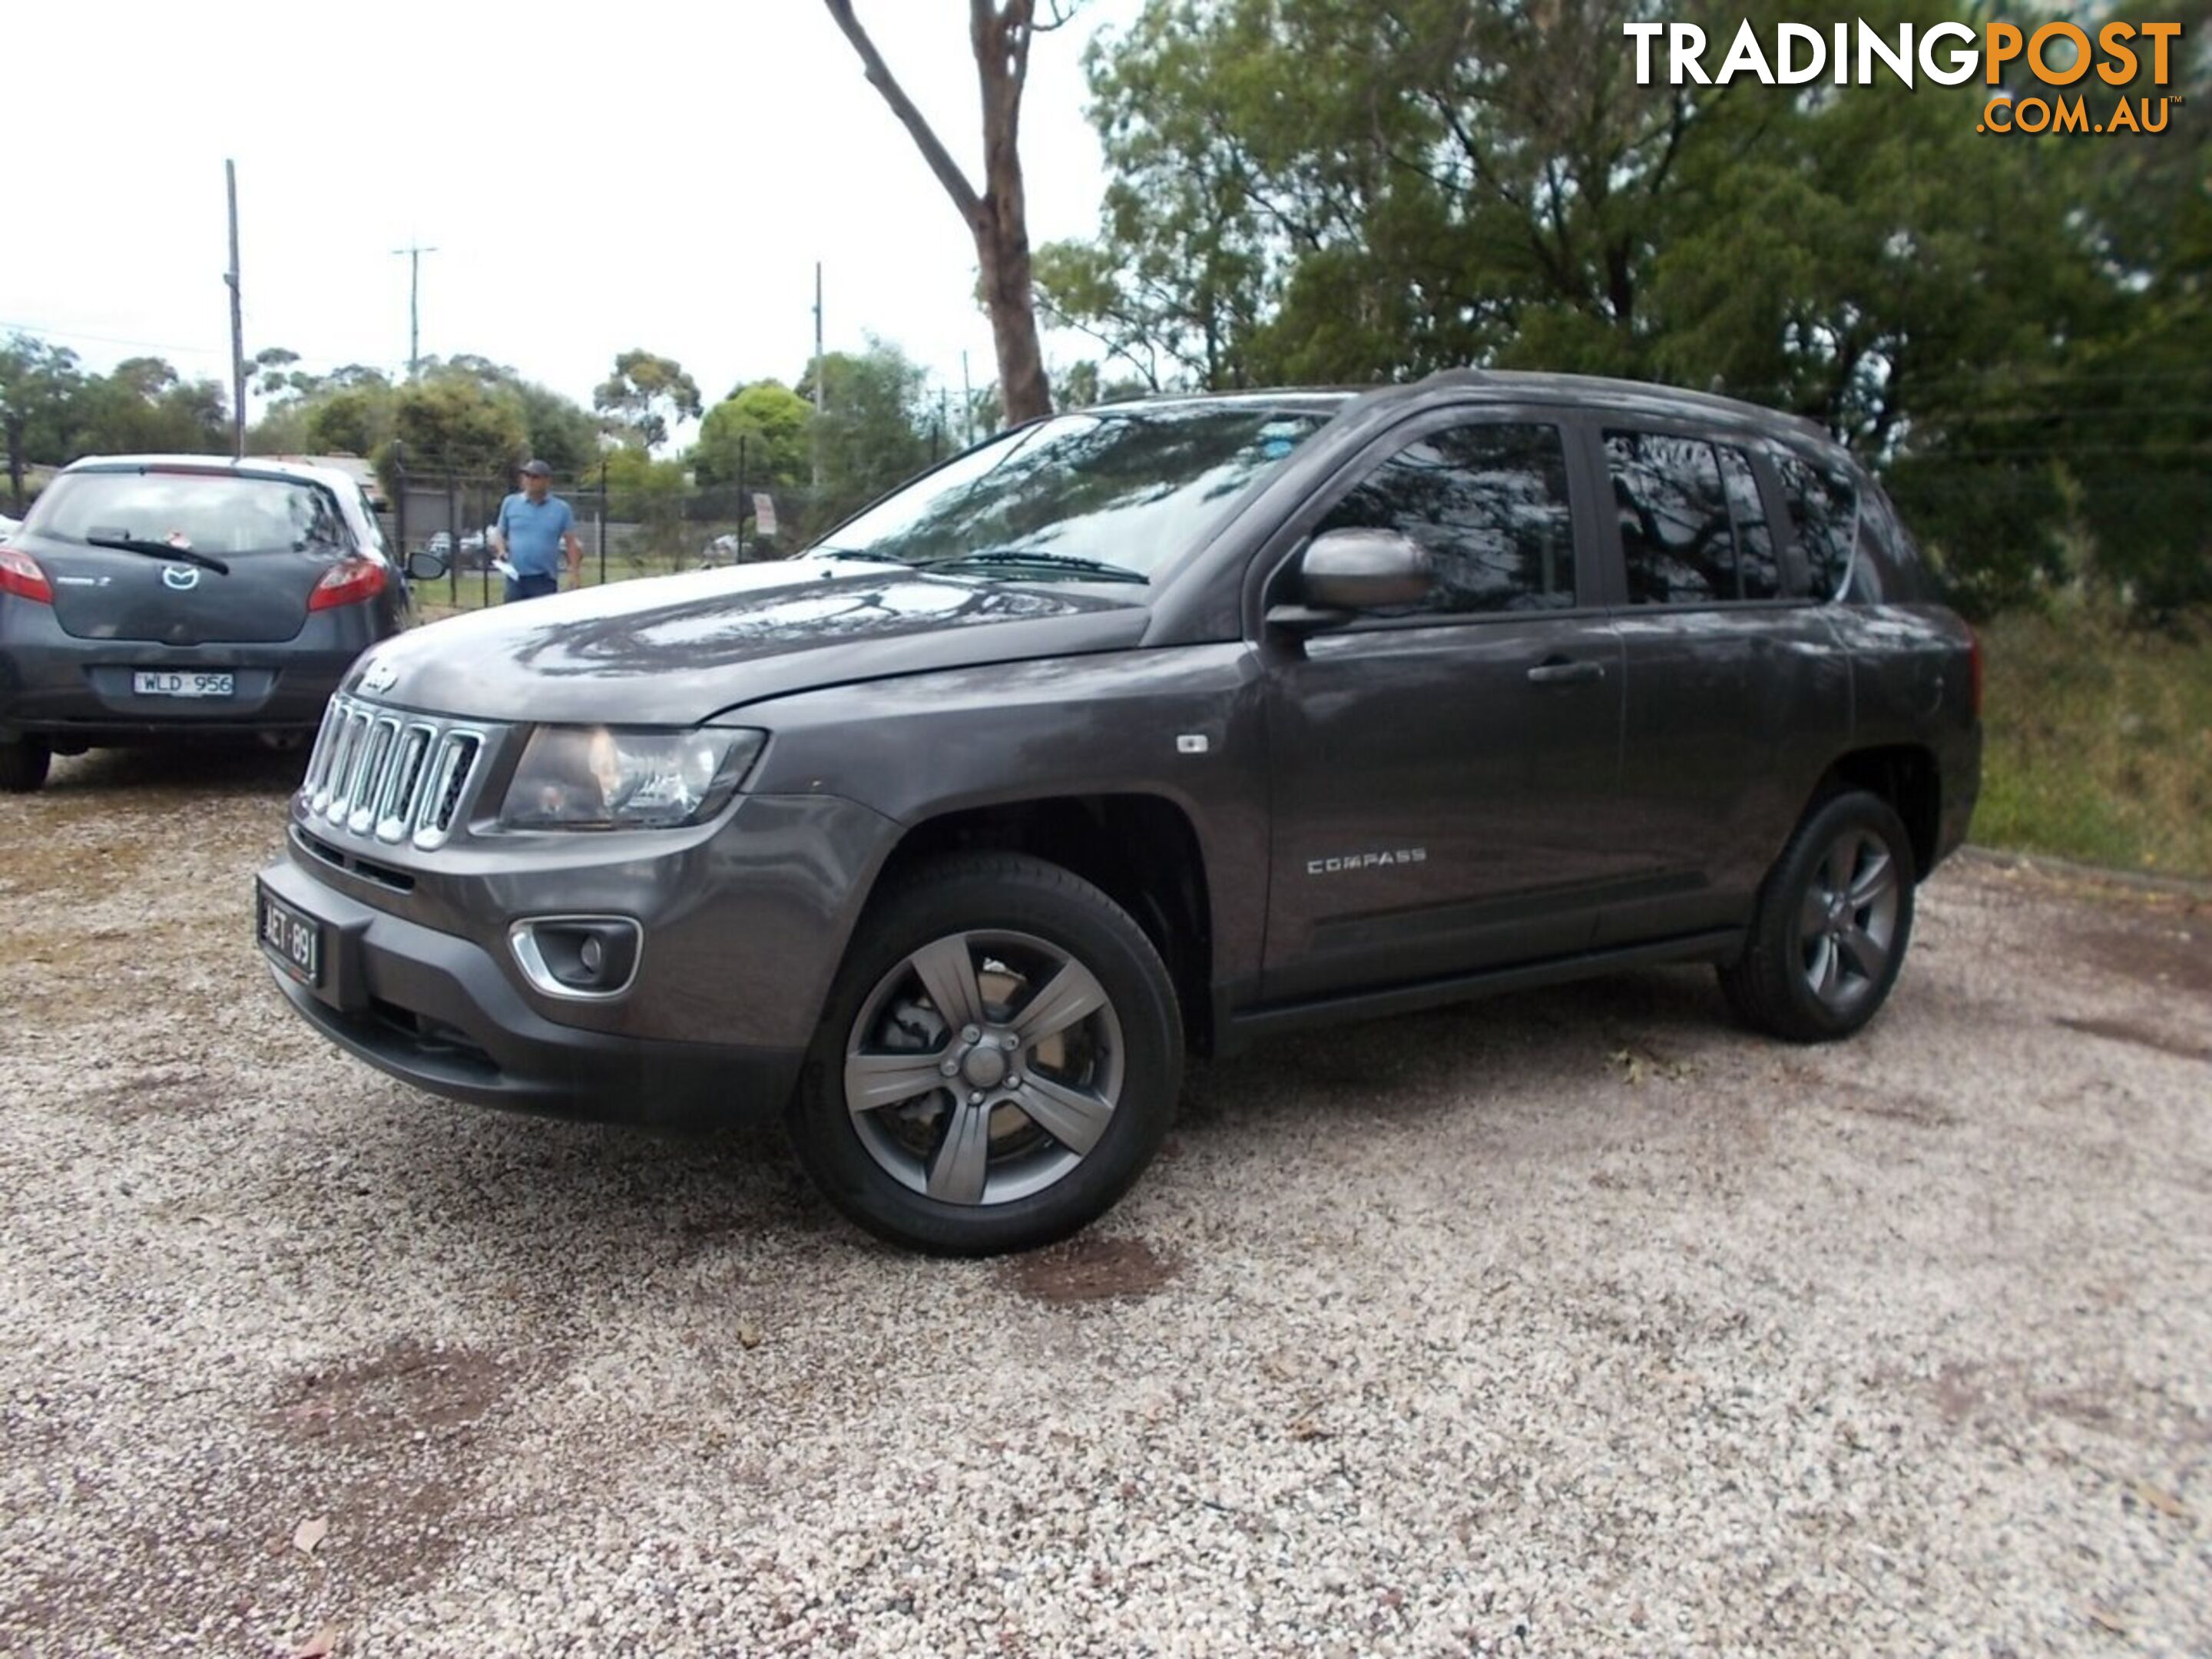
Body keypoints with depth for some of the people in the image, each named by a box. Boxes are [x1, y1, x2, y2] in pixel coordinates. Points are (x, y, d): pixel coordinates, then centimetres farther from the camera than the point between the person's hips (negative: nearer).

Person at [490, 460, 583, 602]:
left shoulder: (561, 509, 4)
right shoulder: (510, 503, 8)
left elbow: (571, 542, 4)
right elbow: (499, 533, 15)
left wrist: (574, 572, -4)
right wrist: (501, 551, -6)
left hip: (545, 580, -2)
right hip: (515, 578, 2)